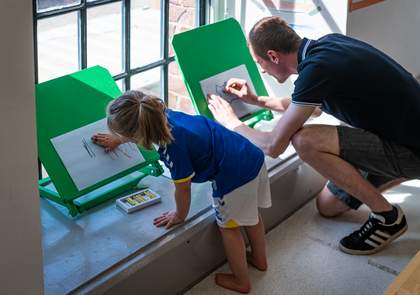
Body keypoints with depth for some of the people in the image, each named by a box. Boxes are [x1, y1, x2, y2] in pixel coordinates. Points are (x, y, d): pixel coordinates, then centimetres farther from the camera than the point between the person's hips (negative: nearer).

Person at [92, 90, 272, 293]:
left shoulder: (173, 147, -27)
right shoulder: (163, 116, -3)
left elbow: (183, 189, -12)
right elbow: (140, 128, 23)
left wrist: (179, 216, 8)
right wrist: (117, 140, 40)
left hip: (235, 176, -9)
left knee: (229, 227, 14)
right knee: (249, 214, 28)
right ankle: (259, 259, 51)